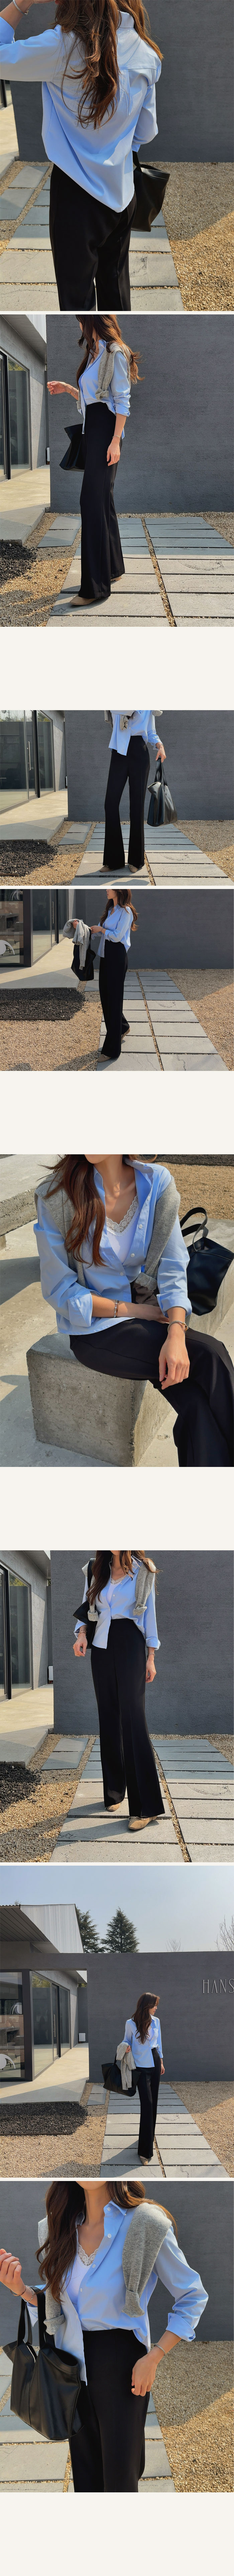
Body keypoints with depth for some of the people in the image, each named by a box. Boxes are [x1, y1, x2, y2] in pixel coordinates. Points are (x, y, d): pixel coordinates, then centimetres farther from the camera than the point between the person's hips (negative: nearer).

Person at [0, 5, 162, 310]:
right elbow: (146, 133, 8)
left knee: (77, 298, 5)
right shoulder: (146, 53, -1)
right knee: (116, 290, 21)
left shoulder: (64, 45, -21)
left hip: (78, 195, -6)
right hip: (122, 194, 6)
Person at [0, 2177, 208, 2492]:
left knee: (119, 2479, 0)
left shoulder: (145, 2224, -14)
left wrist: (153, 2359, -12)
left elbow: (193, 2298, -6)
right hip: (73, 2358, 5)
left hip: (120, 2359, -5)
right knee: (85, 2474, 14)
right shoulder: (61, 2227, 4)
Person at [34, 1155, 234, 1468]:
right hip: (94, 1329, -3)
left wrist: (177, 1333, -24)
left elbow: (172, 1270, -6)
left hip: (149, 1317, 3)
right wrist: (133, 1310, -13)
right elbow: (59, 1290, -8)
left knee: (197, 1404, -24)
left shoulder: (157, 1183, -6)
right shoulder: (57, 1196, -14)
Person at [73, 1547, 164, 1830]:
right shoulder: (95, 1571, 7)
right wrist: (82, 1634, -6)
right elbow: (86, 1609, 14)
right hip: (102, 1647, 4)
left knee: (133, 1719, -11)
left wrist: (151, 1658, 2)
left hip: (131, 1646, -4)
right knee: (108, 1718, 5)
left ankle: (146, 1806, -14)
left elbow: (149, 1615, 4)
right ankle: (115, 1792, 15)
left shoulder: (142, 1573, 0)